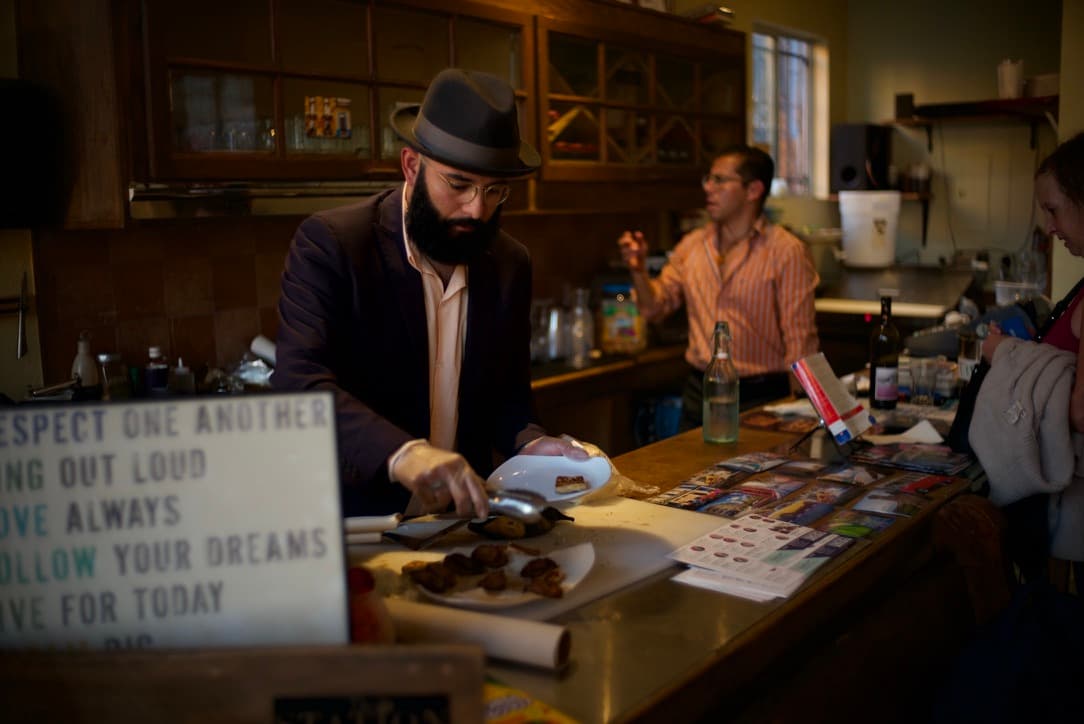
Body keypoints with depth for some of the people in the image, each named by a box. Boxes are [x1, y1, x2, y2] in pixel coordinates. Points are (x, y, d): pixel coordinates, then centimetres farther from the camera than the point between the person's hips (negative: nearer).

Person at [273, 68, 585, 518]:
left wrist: (529, 445, -5)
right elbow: (298, 381, -21)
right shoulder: (327, 244, -9)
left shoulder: (511, 264, 7)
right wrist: (400, 453, -37)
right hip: (354, 519, -3)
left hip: (463, 517, 4)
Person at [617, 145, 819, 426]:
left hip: (759, 399, -5)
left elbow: (799, 342, -11)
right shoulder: (692, 244, 7)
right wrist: (638, 270, -8)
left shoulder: (786, 251, -10)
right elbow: (655, 307, 10)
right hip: (698, 392, 5)